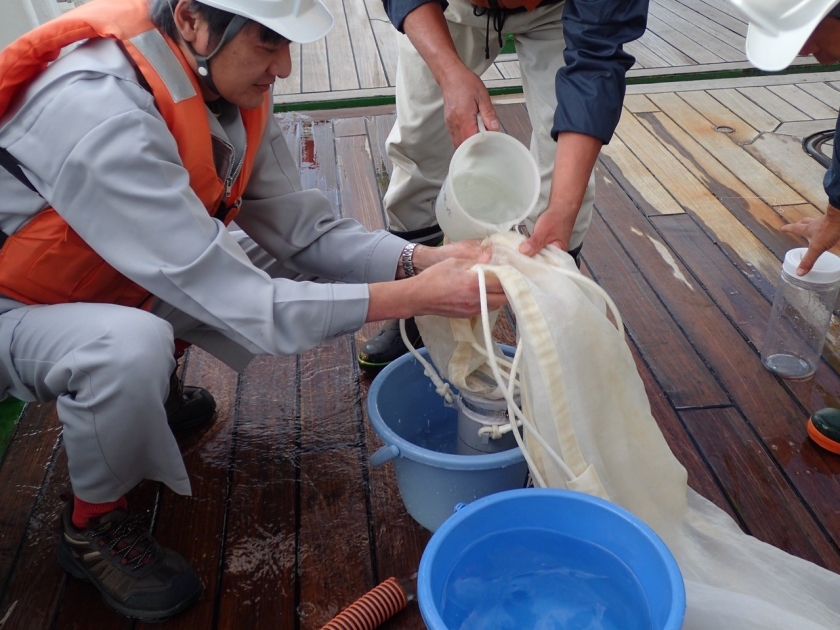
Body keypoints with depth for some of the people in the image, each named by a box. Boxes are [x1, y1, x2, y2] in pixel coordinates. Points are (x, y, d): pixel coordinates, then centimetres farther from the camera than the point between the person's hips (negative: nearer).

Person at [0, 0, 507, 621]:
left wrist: (423, 258, -27)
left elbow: (301, 227, -13)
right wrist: (414, 296, -37)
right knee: (132, 348, -36)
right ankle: (94, 522, -4)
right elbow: (234, 304, -38)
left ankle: (151, 390, 18)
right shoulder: (99, 115, -37)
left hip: (102, 278, 7)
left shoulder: (227, 81, -14)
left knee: (276, 261, -4)